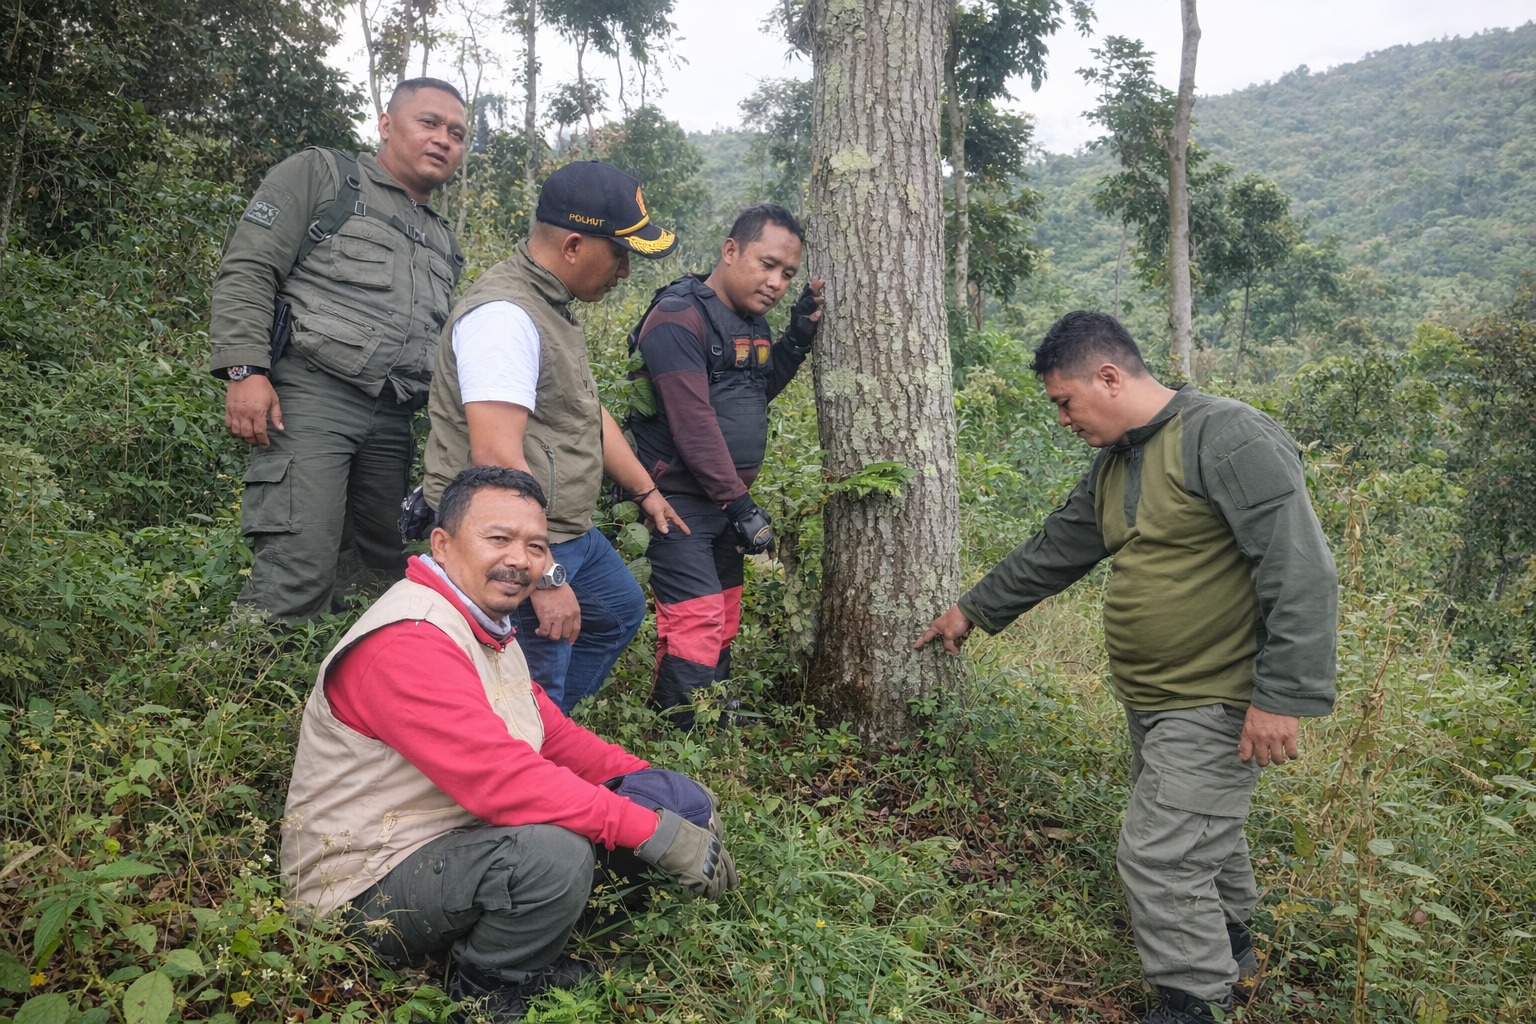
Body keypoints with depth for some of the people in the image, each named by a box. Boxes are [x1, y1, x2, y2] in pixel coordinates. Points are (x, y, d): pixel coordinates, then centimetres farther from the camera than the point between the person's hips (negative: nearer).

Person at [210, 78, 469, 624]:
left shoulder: (444, 242, 26)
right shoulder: (322, 176, 7)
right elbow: (247, 270, -2)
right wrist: (245, 370, -15)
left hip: (392, 419, 7)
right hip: (310, 395, -7)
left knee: (383, 568, 7)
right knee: (299, 572, -17)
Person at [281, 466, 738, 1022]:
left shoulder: (487, 628, 9)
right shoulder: (408, 643, -24)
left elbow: (555, 735, 12)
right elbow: (503, 781, -33)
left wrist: (654, 785, -1)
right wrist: (654, 830, -31)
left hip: (459, 839, 9)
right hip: (367, 889, -9)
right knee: (554, 851, -37)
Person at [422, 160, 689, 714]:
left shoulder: (553, 305, 11)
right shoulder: (504, 315, -23)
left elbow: (589, 412, 22)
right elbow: (497, 457, -30)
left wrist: (645, 491, 28)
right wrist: (545, 578, -30)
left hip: (570, 532, 11)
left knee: (620, 610, 28)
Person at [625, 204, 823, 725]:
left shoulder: (752, 320, 11)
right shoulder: (679, 317, -16)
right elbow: (694, 425, -21)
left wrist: (799, 335, 7)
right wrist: (742, 505, -19)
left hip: (726, 500, 9)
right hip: (682, 500, -9)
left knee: (724, 623, 14)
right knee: (697, 623, -14)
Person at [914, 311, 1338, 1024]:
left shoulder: (1230, 439, -19)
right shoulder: (1114, 464, 10)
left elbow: (1303, 575, -24)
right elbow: (1052, 552, 21)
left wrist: (1284, 697, -25)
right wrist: (972, 610, 28)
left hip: (1215, 704, -8)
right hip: (1150, 701, 9)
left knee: (1161, 855, -6)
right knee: (1202, 830, 23)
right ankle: (1227, 945, 45)